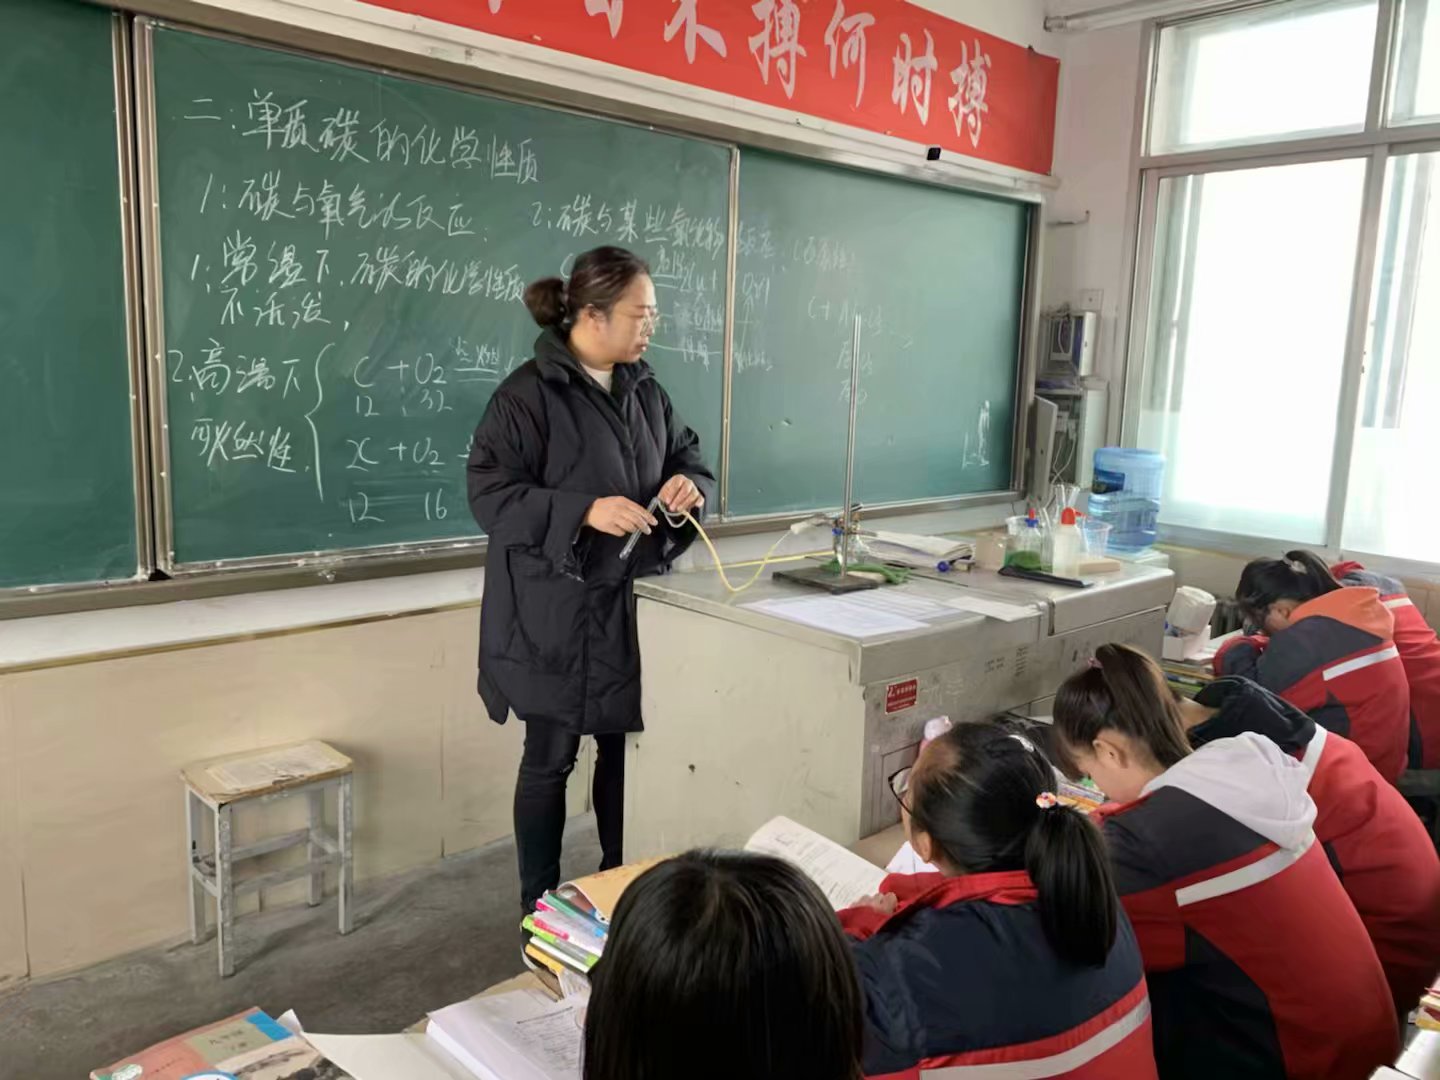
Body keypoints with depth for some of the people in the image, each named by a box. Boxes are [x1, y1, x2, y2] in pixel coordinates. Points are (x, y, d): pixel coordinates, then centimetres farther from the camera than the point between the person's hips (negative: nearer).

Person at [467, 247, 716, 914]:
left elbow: (689, 457, 17)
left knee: (625, 744, 15)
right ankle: (540, 910, 23)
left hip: (632, 604, 6)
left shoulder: (645, 391, 8)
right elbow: (489, 494, -17)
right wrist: (585, 510, -27)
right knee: (550, 759, 6)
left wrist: (689, 484, -8)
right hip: (556, 611, -6)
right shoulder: (528, 394, -13)